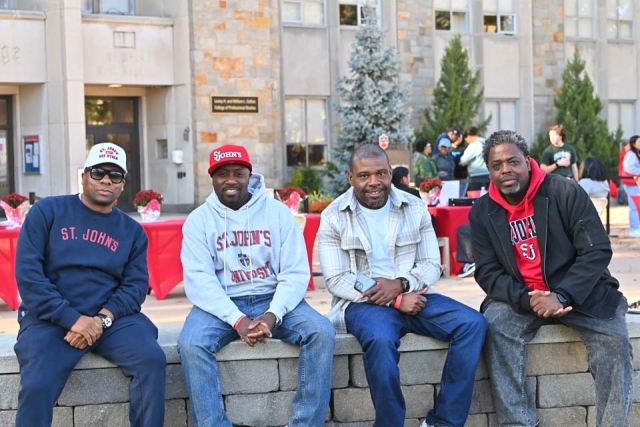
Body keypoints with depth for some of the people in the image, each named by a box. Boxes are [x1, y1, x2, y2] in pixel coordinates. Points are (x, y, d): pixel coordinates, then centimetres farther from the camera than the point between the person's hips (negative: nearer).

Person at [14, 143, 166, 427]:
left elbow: (135, 284, 4)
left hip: (111, 318, 3)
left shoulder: (132, 230, 13)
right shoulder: (47, 211, 3)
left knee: (152, 359, -23)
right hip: (51, 319, -3)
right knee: (36, 386, -27)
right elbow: (27, 272, -6)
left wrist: (103, 319, -16)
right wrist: (72, 319, -15)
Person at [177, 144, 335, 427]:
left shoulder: (278, 212, 2)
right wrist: (237, 320, -24)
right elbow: (199, 280, -10)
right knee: (190, 344, -30)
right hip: (222, 305, -1)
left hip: (273, 300, 1)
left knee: (321, 331, -24)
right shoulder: (199, 220, 1)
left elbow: (295, 273, -3)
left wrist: (274, 314, -21)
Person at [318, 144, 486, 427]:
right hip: (363, 302, -4)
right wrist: (396, 302, -17)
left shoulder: (414, 208, 7)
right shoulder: (334, 217, -2)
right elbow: (337, 281, -8)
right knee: (381, 340, -37)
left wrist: (400, 284, -17)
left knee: (472, 323, -19)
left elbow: (432, 265, 6)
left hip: (412, 296, 4)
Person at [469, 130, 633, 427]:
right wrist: (526, 300, -21)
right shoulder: (482, 212, 0)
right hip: (520, 297, 2)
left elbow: (597, 251, -12)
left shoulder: (565, 192, -9)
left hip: (580, 291, -1)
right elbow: (487, 272, -2)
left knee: (614, 338, -24)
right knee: (495, 326, -27)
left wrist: (563, 296, -24)